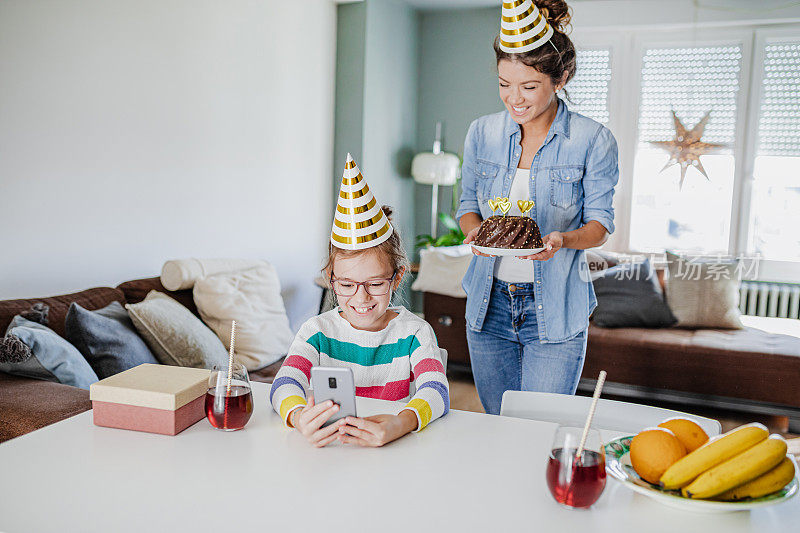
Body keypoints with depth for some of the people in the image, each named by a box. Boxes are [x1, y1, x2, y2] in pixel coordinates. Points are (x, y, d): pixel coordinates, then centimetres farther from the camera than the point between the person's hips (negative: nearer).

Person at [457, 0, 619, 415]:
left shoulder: (593, 141, -7)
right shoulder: (482, 133, 2)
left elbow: (600, 224, -3)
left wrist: (563, 239, -24)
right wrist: (476, 230, -13)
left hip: (554, 308, -3)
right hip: (489, 303, 3)